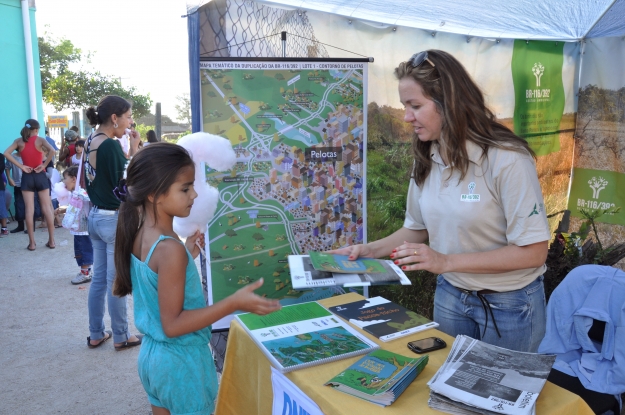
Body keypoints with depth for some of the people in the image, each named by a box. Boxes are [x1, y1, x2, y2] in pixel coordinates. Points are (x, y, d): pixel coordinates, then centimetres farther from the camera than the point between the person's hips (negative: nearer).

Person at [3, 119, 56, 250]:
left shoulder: (19, 141, 3)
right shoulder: (40, 139, -3)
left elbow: (6, 153, -8)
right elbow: (52, 151, -21)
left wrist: (21, 166, -5)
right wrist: (44, 165, -11)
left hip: (27, 177, 2)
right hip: (40, 176, -1)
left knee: (29, 210, 3)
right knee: (47, 208, 4)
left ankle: (32, 243, 4)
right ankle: (51, 241, 5)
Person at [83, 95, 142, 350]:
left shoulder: (90, 142, 7)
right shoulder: (111, 145, -19)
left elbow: (86, 182, 14)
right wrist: (135, 154, -15)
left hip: (96, 216, 9)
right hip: (115, 219, -9)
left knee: (99, 278, 16)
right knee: (116, 281, 3)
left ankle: (96, 335, 27)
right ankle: (121, 337, 16)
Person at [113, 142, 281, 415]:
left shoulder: (138, 235, -2)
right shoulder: (170, 248, -28)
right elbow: (173, 324, -25)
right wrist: (234, 303, -31)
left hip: (152, 354, 8)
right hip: (181, 362, -8)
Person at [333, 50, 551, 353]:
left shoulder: (506, 159, -22)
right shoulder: (426, 159, -4)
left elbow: (533, 251, -21)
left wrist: (447, 262, -26)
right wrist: (371, 250, -7)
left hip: (509, 305, -5)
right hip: (450, 296, 5)